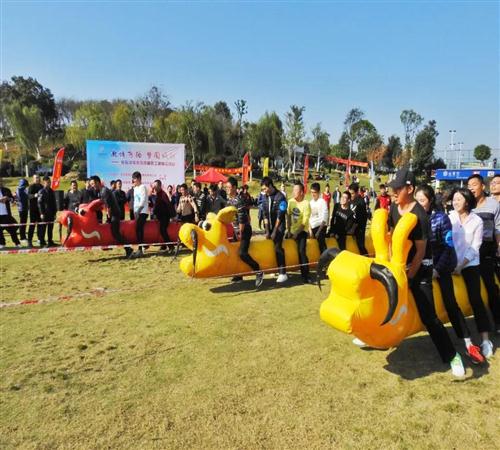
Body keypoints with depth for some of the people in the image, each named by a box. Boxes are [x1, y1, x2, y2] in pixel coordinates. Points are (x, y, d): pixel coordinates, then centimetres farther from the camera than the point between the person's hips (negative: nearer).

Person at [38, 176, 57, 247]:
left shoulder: (51, 191, 14)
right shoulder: (41, 192, -5)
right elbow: (40, 203, -10)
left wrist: (54, 212, 13)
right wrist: (42, 213, -15)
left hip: (51, 213, 6)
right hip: (45, 213, -6)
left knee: (50, 228, 10)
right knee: (43, 228, -1)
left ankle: (50, 241, 17)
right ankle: (42, 242, 5)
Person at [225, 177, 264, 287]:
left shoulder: (239, 200, -19)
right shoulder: (229, 199, 9)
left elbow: (242, 219, -22)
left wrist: (240, 233, -17)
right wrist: (235, 232, 16)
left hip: (244, 230, -9)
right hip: (236, 230, 9)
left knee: (242, 253, -20)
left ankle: (258, 272, -7)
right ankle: (238, 275, 27)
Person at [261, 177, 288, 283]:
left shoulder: (280, 197, -13)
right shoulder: (265, 197, 5)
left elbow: (280, 216, -15)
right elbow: (265, 215, 3)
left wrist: (274, 231, -14)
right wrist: (267, 230, -4)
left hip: (279, 226, -6)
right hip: (270, 226, 6)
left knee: (278, 248, -14)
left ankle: (283, 273, -11)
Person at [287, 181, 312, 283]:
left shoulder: (306, 204, -16)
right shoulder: (291, 201, -2)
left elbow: (304, 222, -15)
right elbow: (288, 216, 4)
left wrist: (296, 233, -14)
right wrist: (289, 231, -1)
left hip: (302, 231, -5)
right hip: (293, 231, 5)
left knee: (302, 252, -15)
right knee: (299, 252, 12)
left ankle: (306, 275, -12)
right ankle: (302, 273, 27)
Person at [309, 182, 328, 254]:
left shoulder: (322, 202, -8)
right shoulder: (310, 202, 7)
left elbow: (324, 218, -11)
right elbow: (309, 217, 8)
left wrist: (319, 231, -14)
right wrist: (310, 229, 1)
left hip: (321, 226, -4)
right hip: (313, 227, 4)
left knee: (321, 245, -9)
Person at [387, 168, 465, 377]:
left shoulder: (419, 216, -25)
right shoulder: (394, 208, -3)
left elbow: (420, 252, -20)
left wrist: (408, 278, -15)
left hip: (420, 268, -7)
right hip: (401, 263, 7)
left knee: (428, 315, -7)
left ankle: (452, 356, 9)